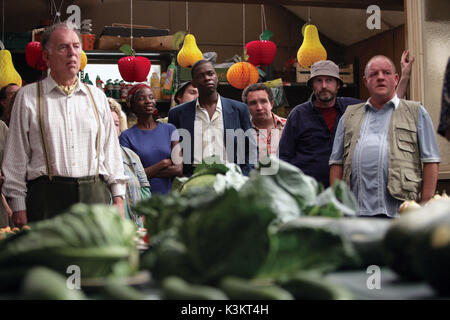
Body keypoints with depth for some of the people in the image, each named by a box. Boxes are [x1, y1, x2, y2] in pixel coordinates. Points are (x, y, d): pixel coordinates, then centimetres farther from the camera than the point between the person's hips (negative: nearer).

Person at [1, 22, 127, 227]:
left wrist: (118, 197, 8)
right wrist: (18, 207, -2)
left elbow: (111, 149, 15)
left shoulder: (97, 96, 15)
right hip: (48, 194, -2)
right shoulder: (28, 97, 5)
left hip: (95, 194, 3)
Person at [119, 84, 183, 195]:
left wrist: (147, 172, -2)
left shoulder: (169, 129, 11)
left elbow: (178, 169, 4)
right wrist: (163, 164, -3)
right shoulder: (127, 136, 4)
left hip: (167, 194, 1)